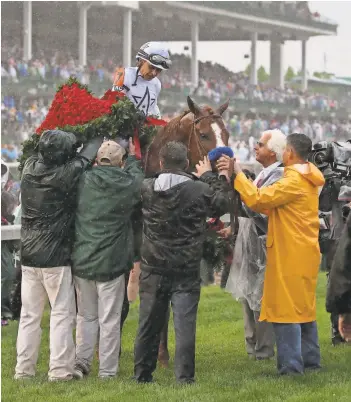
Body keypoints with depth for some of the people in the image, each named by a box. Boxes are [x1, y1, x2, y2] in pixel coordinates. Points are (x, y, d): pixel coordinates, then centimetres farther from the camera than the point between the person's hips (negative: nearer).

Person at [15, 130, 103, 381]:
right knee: (62, 313, 2)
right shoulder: (65, 174, -16)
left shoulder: (30, 168, 1)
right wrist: (100, 139, 18)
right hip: (56, 257, -6)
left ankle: (24, 369, 12)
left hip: (29, 255, 6)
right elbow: (85, 156, 0)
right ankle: (60, 370, -1)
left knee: (30, 314, 10)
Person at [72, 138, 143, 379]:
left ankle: (82, 360, 13)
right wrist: (132, 159, 28)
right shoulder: (127, 185, -10)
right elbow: (139, 180, 11)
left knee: (86, 315, 17)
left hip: (82, 260, 3)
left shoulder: (84, 181, -6)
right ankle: (107, 370, 6)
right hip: (111, 262, -3)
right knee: (109, 319, 4)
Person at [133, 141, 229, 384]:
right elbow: (221, 205, 6)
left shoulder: (146, 189, -4)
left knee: (149, 323, 13)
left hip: (154, 269, 3)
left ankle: (142, 374, 22)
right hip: (186, 271, -3)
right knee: (185, 324, -2)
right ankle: (185, 377, -5)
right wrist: (209, 177, 18)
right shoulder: (200, 190, -12)